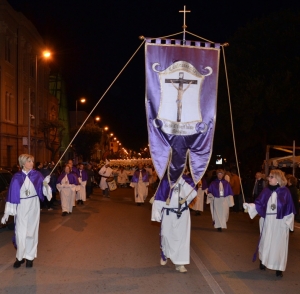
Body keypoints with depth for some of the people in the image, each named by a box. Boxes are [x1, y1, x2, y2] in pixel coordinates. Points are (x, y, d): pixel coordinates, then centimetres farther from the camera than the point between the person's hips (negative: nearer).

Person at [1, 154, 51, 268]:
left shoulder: (37, 175, -4)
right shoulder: (17, 177, -5)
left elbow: (43, 191, -6)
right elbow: (11, 194, -3)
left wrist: (45, 183, -29)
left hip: (33, 206, 1)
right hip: (21, 207, 0)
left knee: (31, 231, 7)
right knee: (20, 232, 0)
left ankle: (30, 257, 18)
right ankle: (20, 256, 16)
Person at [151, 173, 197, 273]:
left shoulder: (186, 179, 0)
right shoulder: (166, 180, -4)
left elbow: (193, 192, -17)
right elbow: (158, 197, -1)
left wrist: (182, 180, -23)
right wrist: (157, 213, -2)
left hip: (183, 213, 1)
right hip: (168, 213, 0)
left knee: (182, 237, -1)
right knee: (166, 235, 11)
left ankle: (180, 263, 6)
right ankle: (164, 255, 38)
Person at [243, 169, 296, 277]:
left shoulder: (285, 191, -7)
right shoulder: (266, 190, 0)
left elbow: (289, 209, -4)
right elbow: (258, 204, -1)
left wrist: (286, 222, -8)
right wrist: (248, 205, -16)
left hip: (280, 223, -2)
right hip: (267, 222, 2)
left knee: (278, 244, 3)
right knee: (266, 242, 11)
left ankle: (279, 268, 12)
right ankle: (263, 262, 30)